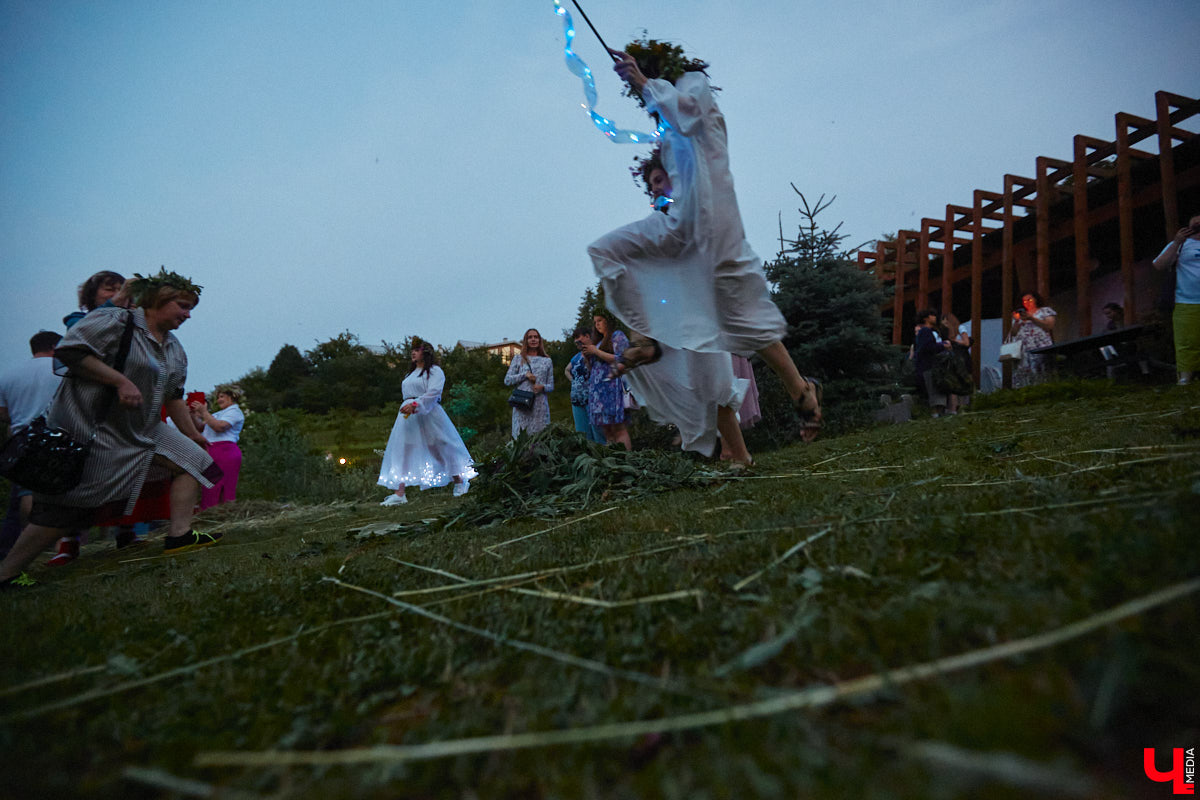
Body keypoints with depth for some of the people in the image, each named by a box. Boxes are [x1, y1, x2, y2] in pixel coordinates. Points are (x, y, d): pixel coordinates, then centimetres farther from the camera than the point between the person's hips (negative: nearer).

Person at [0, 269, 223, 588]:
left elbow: (174, 397, 21)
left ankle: (179, 535, -1)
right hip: (89, 427, -8)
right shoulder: (115, 321, -10)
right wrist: (121, 381, -24)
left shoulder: (174, 349, 14)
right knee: (65, 506, -4)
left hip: (143, 431, 9)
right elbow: (69, 350, -20)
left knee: (192, 460, 0)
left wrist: (191, 434, 23)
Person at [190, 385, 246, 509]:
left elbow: (219, 427, -15)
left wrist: (204, 412, -12)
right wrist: (193, 415, 10)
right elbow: (201, 427, 23)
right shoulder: (219, 413, 29)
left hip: (224, 451, -9)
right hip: (212, 452, 9)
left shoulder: (234, 411, 0)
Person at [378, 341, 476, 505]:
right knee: (402, 450, -5)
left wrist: (415, 405, -27)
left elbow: (433, 392, -16)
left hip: (428, 414, -7)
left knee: (441, 448, 0)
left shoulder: (434, 371, -2)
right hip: (408, 415, 7)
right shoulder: (411, 374, 25)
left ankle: (460, 482, 19)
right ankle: (399, 493, -9)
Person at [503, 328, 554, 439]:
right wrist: (525, 375, -6)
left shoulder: (547, 361, 15)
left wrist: (542, 387, -9)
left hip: (540, 406, 1)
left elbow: (551, 386, 13)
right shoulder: (518, 359, 12)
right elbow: (507, 380, 6)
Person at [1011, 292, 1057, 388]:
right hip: (1023, 350, 3)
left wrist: (1031, 318, -5)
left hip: (1041, 348, -3)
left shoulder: (1045, 310, 15)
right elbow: (1014, 333, 17)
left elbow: (1049, 326, -2)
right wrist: (1016, 321, 2)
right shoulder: (1021, 314, 25)